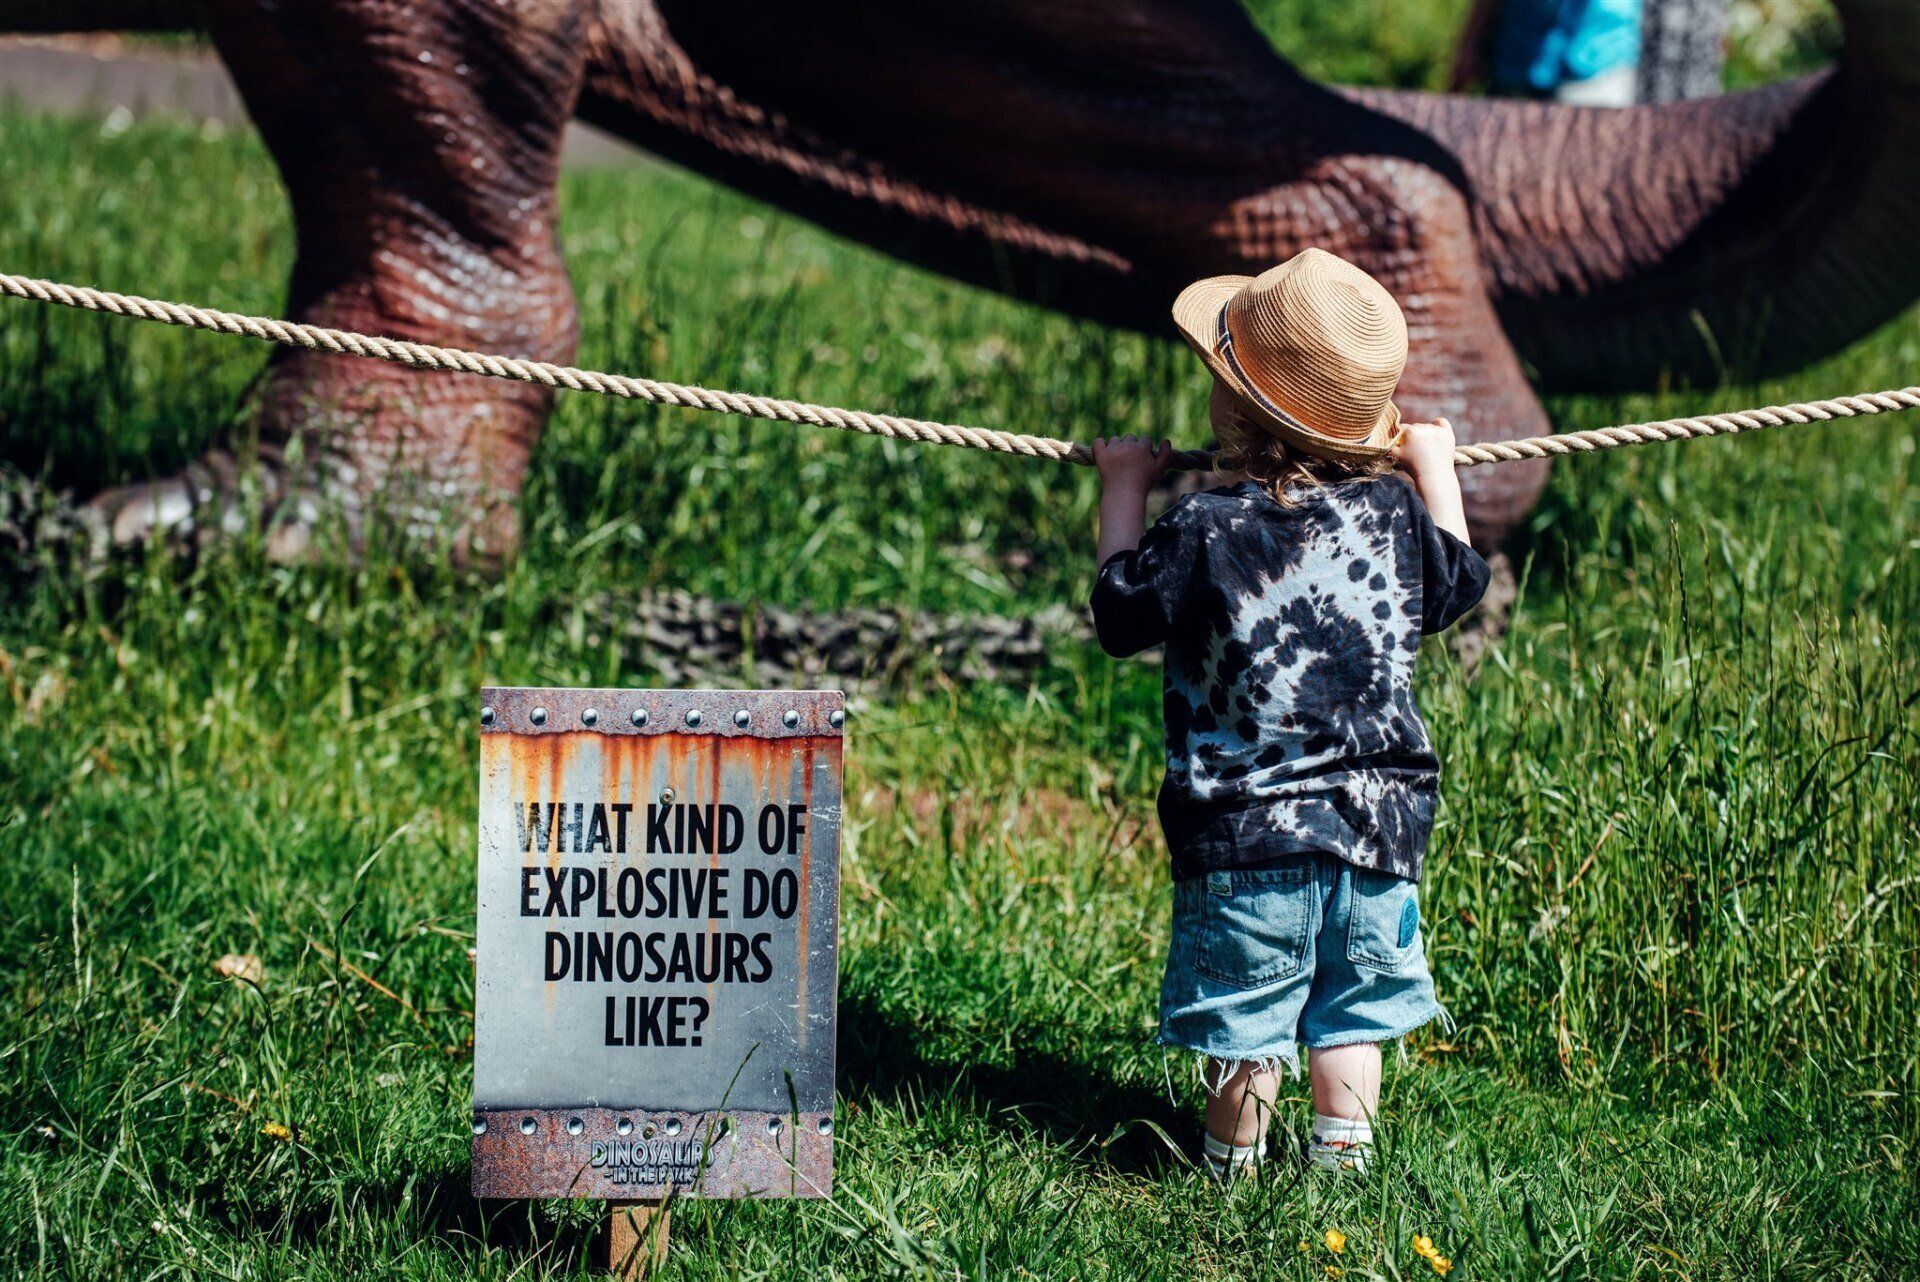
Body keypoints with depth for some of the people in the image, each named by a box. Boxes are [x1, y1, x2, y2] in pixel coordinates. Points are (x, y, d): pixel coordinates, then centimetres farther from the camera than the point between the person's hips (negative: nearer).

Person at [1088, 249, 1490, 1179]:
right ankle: (1343, 1151, 21)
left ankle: (1233, 1163, 21)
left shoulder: (1204, 533, -17)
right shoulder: (1396, 513, -4)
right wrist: (1436, 473, 30)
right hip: (1379, 822, 3)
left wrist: (1125, 490, 9)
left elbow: (1120, 615, -1)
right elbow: (1457, 586, 17)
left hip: (1243, 832, -3)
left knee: (1246, 1011, 9)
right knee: (1354, 1001, 16)